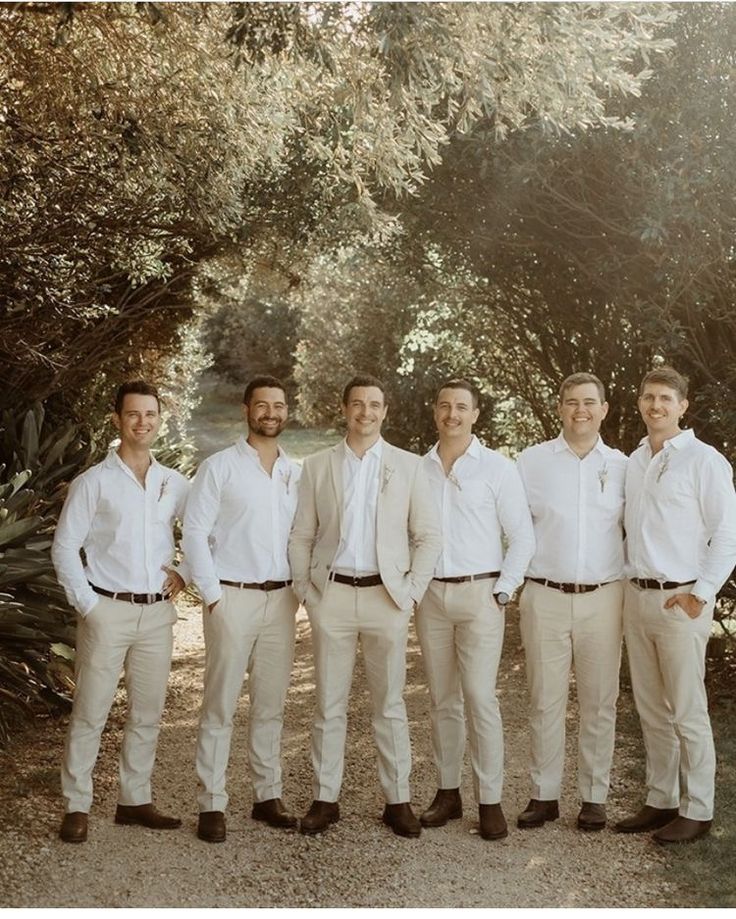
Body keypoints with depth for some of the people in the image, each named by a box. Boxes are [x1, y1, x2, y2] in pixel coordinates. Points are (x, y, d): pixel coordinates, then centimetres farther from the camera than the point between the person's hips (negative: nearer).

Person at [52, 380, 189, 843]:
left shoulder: (174, 483, 7)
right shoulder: (94, 482, -3)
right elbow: (64, 547, -3)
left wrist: (186, 573, 4)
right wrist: (87, 604, -8)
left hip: (158, 613, 4)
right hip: (109, 612, -4)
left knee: (147, 713, 10)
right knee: (90, 713, 0)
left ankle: (135, 800, 23)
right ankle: (77, 806, 11)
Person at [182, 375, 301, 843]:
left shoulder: (297, 473, 10)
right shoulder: (220, 467, -2)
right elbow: (195, 531, -5)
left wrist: (299, 589, 5)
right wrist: (212, 594, -9)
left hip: (280, 599, 4)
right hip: (233, 597, -4)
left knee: (271, 705, 11)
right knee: (220, 707, -1)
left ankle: (268, 796, 21)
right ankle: (212, 805, 7)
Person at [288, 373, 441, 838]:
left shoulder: (408, 466, 4)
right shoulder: (317, 466, 7)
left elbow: (428, 536, 4)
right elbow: (301, 536, 8)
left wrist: (412, 591, -3)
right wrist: (305, 590, 0)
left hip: (386, 595, -1)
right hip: (332, 594, 1)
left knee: (390, 704, 6)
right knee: (329, 704, 7)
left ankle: (398, 800, 16)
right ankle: (326, 799, 17)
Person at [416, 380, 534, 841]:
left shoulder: (498, 468, -2)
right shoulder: (418, 469, 9)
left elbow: (522, 538, -2)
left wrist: (502, 593, -7)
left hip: (479, 594, -4)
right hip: (431, 595, 4)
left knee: (481, 699, -7)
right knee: (442, 700, 10)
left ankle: (491, 800, 2)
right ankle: (448, 792, 20)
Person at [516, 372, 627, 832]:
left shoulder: (622, 467, 5)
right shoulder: (531, 461, 2)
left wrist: (629, 584, 5)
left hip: (603, 599, 1)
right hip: (545, 598, -1)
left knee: (599, 703, 7)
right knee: (545, 702, 5)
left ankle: (595, 797, 19)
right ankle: (544, 795, 16)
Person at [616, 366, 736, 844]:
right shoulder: (634, 462, 11)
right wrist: (629, 582, 10)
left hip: (680, 601, -6)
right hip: (637, 596, 6)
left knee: (687, 712, 0)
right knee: (651, 710, 13)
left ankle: (697, 811, 12)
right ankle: (661, 801, 23)